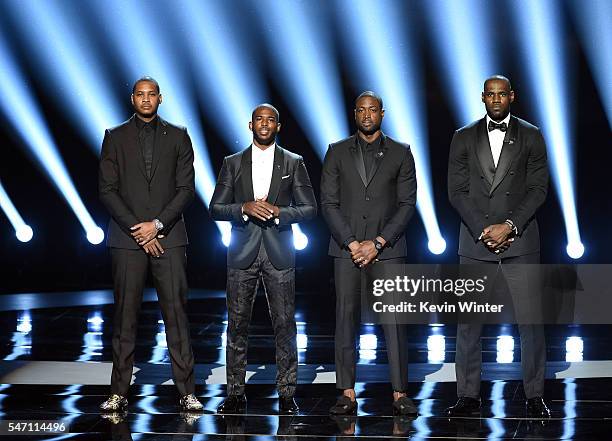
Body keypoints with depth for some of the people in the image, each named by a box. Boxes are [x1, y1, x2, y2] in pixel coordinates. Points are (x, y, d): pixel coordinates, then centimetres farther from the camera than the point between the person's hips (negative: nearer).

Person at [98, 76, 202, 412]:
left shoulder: (177, 137, 10)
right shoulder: (115, 137, 9)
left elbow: (186, 189, 4)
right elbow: (107, 190, 3)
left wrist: (157, 225, -7)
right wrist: (136, 229, -7)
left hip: (168, 236, 0)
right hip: (127, 237, 0)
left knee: (176, 312, -2)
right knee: (125, 315, -1)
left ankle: (186, 391, 1)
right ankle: (119, 392, 4)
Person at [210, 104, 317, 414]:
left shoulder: (293, 163, 7)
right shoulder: (232, 163, 9)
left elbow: (309, 208, 4)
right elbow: (216, 208, 5)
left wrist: (279, 212, -13)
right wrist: (244, 208, -13)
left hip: (279, 253, -1)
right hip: (242, 253, 1)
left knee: (284, 324, -1)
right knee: (237, 324, 2)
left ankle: (286, 395, 7)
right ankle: (235, 394, 10)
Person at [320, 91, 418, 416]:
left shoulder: (400, 154, 8)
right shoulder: (337, 152, 9)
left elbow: (407, 204, 2)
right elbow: (328, 203, 4)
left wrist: (377, 243, -8)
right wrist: (352, 244, -7)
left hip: (387, 247, -1)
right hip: (346, 247, 1)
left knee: (394, 319, -4)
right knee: (346, 318, -1)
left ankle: (400, 394, 0)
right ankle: (347, 394, 3)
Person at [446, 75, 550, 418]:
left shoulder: (531, 136, 7)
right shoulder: (464, 138, 9)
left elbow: (538, 188, 1)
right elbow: (457, 190, 3)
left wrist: (510, 226, -11)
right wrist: (484, 230, -8)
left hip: (520, 240, -1)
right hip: (475, 241, 1)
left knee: (530, 318, -1)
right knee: (469, 320, 1)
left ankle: (535, 396, 6)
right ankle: (469, 396, 7)